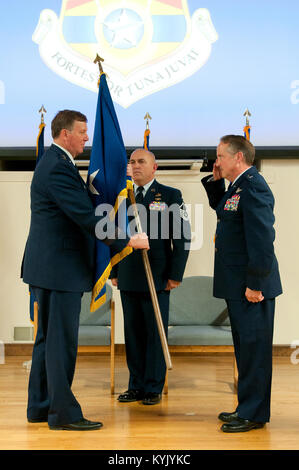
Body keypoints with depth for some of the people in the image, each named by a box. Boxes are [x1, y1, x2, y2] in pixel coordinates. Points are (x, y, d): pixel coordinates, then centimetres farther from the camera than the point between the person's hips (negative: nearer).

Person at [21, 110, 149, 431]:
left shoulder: (54, 163, 16)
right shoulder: (58, 168, -18)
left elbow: (80, 210, 20)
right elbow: (86, 217, -23)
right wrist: (127, 241, -16)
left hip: (49, 266, 11)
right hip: (59, 267, -11)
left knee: (48, 338, 15)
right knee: (62, 340, -4)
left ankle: (39, 407, 23)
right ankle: (63, 413, 4)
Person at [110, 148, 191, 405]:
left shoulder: (171, 196, 0)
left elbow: (182, 237, -3)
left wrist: (175, 275, -8)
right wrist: (114, 272, 11)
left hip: (156, 278, -4)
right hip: (128, 278, 4)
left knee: (156, 333, 0)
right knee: (133, 333, 8)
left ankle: (154, 388, 9)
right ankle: (136, 386, 18)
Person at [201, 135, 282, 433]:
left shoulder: (253, 186, -17)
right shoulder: (238, 186, 14)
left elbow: (262, 239, -24)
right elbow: (218, 206, 35)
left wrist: (255, 284, -24)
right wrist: (215, 181, 17)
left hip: (251, 286, -11)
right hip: (238, 285, 11)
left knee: (253, 347, -3)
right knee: (245, 347, 16)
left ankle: (254, 414, 5)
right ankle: (247, 407, 27)